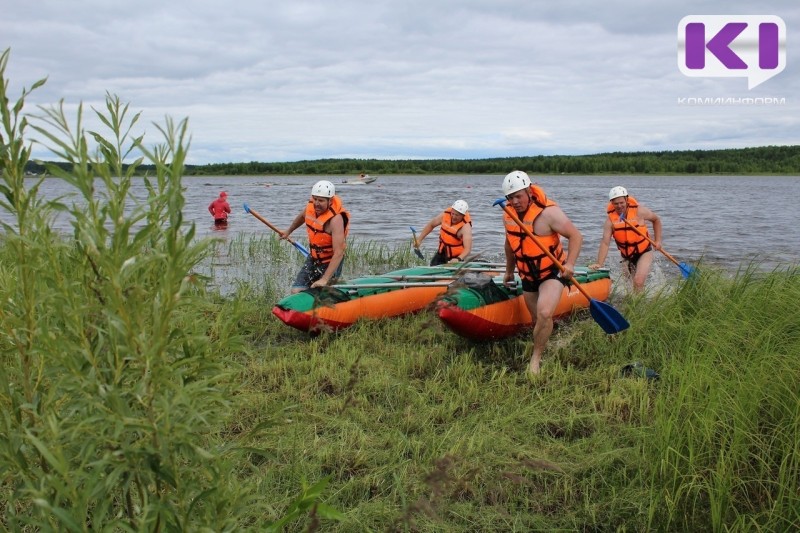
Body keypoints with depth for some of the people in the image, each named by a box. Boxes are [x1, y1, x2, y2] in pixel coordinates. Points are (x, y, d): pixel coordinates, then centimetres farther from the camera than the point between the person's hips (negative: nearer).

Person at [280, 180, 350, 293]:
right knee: (296, 291, -1)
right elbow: (302, 217, 20)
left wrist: (324, 280, -40)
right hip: (312, 258, 6)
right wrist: (288, 231, 36)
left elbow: (338, 253, -34)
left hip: (330, 262, -6)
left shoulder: (335, 219, -28)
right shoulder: (311, 206, -8)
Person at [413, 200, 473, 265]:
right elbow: (431, 225, 4)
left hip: (456, 257, -5)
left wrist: (458, 259, -55)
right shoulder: (445, 215, -15)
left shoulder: (466, 227, -29)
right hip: (442, 252, 5)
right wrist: (419, 240, 3)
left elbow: (467, 249, -37)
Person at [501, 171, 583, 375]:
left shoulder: (548, 212, -20)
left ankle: (535, 358, -6)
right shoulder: (508, 215, 0)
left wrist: (569, 263, -30)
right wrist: (509, 271, 24)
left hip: (552, 272, -6)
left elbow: (576, 236, -17)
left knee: (544, 314, -24)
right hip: (528, 276, 6)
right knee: (538, 320, 13)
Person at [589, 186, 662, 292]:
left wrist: (658, 240, -1)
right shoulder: (610, 219, -15)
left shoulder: (639, 211, -17)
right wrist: (599, 264, -30)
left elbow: (656, 219, 4)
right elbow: (605, 243, -21)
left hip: (644, 253, -3)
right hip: (626, 256, 3)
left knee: (638, 282, -22)